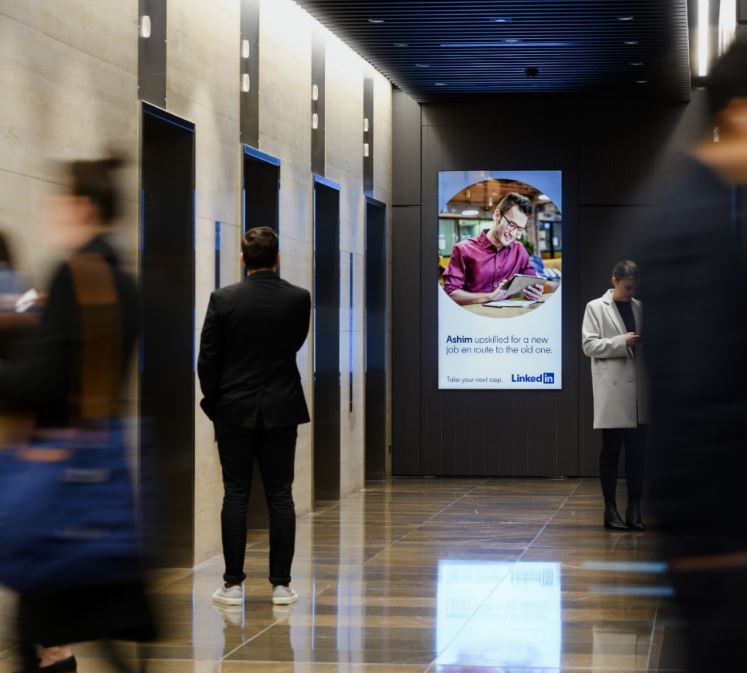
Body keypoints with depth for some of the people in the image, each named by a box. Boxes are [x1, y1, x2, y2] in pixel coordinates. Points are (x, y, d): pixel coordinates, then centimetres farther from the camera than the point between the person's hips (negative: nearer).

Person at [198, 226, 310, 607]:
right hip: (282, 410, 1)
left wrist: (213, 404, 9)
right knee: (280, 497, 4)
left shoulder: (223, 299, -8)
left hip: (235, 411, -1)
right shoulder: (299, 299, -5)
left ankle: (233, 584, 3)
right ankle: (281, 584, 4)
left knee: (235, 496, 3)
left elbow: (207, 359, -5)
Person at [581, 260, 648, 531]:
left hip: (637, 388, 4)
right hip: (612, 390, -3)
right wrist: (622, 342, -13)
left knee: (636, 451, 2)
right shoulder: (595, 308, 2)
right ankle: (610, 509, 9)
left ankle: (634, 508, 6)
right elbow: (589, 345, -4)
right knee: (611, 450, 2)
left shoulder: (639, 307, 12)